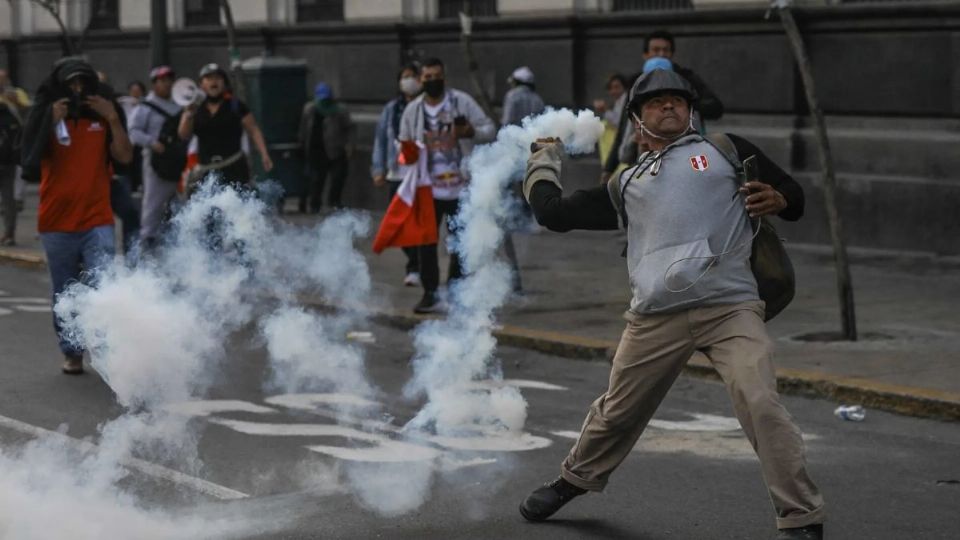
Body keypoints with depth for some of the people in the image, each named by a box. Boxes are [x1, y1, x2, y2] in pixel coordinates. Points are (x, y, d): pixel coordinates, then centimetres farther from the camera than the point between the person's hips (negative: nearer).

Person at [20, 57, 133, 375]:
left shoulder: (101, 117, 6)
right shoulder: (46, 118, 3)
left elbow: (125, 156, -3)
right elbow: (33, 162, -10)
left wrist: (113, 119, -12)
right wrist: (53, 122, -17)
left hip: (97, 221, 0)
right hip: (57, 223, 1)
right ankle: (71, 353, 19)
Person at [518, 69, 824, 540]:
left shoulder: (726, 150, 15)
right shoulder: (625, 184, 22)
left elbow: (793, 196, 14)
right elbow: (554, 213, 21)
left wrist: (776, 199, -9)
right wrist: (543, 162, 35)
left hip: (730, 308, -3)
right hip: (655, 319, 3)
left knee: (761, 404, -20)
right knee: (617, 412, 14)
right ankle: (574, 480, 42)